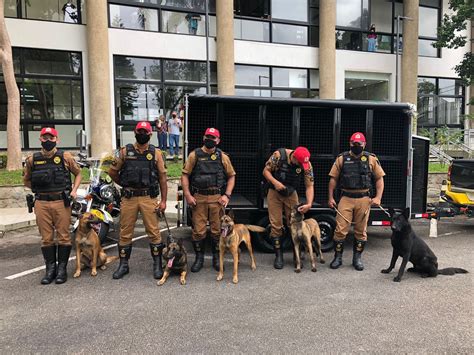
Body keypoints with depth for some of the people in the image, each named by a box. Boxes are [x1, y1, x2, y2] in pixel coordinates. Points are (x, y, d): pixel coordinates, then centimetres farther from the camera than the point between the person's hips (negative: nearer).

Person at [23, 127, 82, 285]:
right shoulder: (32, 159, 6)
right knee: (46, 238, 7)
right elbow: (26, 180, 19)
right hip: (41, 203, 2)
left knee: (63, 236, 3)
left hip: (62, 202, -2)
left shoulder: (65, 157, 1)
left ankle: (62, 268, 14)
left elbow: (78, 173, 13)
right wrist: (39, 189, 7)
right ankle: (50, 269, 18)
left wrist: (74, 190, 2)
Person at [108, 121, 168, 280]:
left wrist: (163, 200, -2)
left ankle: (157, 265, 14)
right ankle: (123, 265, 22)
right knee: (125, 232, 8)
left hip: (149, 198, -1)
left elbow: (162, 177, 2)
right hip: (129, 198, 1)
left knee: (154, 231, 0)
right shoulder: (125, 151, 5)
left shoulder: (156, 153, 3)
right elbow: (112, 171, 14)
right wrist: (126, 185, 13)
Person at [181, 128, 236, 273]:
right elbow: (185, 175, 2)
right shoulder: (194, 155, 3)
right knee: (198, 230, 4)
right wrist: (187, 195, -6)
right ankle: (199, 258, 21)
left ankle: (217, 258, 24)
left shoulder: (222, 157, 5)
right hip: (198, 199, 0)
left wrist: (227, 195, -1)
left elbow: (231, 176, 9)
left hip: (217, 198, 1)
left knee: (217, 230, 8)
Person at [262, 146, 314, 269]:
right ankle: (278, 256, 10)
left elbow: (309, 186, -15)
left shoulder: (307, 165, -17)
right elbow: (266, 171, -13)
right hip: (275, 193, -1)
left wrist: (309, 204, -28)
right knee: (276, 225, -2)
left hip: (291, 194, 2)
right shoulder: (279, 155, -23)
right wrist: (275, 182, -29)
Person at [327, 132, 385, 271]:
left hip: (364, 199, 1)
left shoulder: (371, 159, 4)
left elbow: (379, 179, 6)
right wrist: (330, 197, 0)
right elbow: (333, 179, 5)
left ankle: (357, 258, 22)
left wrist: (378, 197, -4)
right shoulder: (342, 158, 3)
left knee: (361, 230, 9)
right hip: (346, 198, -1)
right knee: (340, 229, -2)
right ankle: (337, 258, 13)